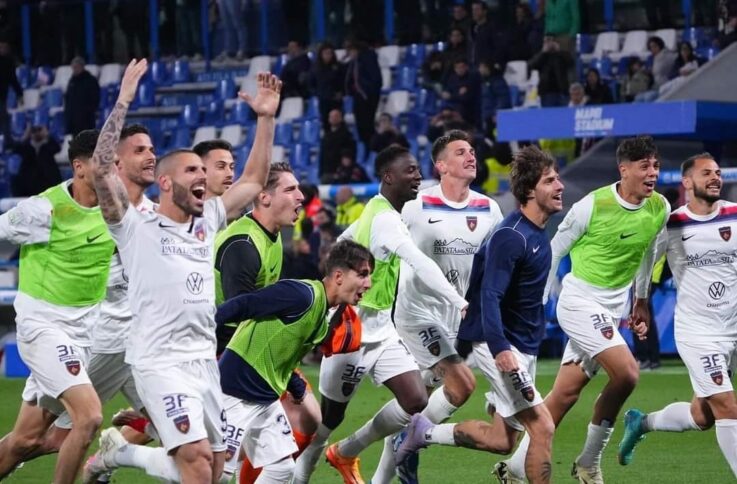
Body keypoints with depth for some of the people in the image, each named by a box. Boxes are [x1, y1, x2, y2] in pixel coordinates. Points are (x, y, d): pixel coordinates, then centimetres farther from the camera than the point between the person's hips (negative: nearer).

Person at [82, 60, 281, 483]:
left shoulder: (207, 221, 13)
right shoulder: (137, 228, -5)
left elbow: (254, 181, 20)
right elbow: (103, 170, -19)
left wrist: (266, 118, 11)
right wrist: (123, 103, -23)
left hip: (205, 361, 7)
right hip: (161, 364, -7)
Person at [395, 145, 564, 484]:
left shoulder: (535, 233, 10)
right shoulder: (512, 237, -20)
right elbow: (490, 296, -27)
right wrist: (500, 349, -40)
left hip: (523, 347, 10)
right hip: (501, 345, -10)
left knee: (502, 441, 10)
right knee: (542, 427, -16)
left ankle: (425, 432, 24)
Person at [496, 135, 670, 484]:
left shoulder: (660, 209, 0)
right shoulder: (593, 205, -17)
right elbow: (554, 250, -5)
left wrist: (641, 301, 24)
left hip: (614, 308, 6)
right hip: (580, 301, -6)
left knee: (565, 393, 5)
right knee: (626, 373, -21)